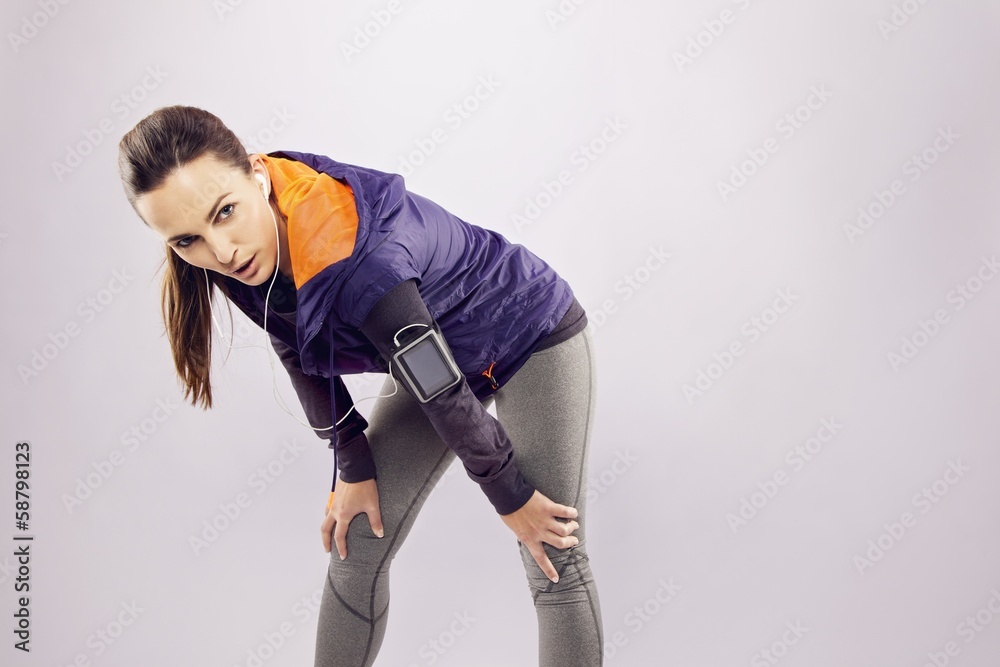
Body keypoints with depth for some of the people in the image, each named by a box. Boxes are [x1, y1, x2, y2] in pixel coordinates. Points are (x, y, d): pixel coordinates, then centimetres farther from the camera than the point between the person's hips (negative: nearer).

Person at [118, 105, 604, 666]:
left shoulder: (356, 262, -41)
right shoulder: (241, 256, -17)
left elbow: (445, 393, -29)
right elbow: (302, 358, -1)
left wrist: (511, 496, -15)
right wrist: (355, 468, 0)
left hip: (534, 341, -6)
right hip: (438, 349, 7)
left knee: (557, 564, -6)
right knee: (357, 545, 5)